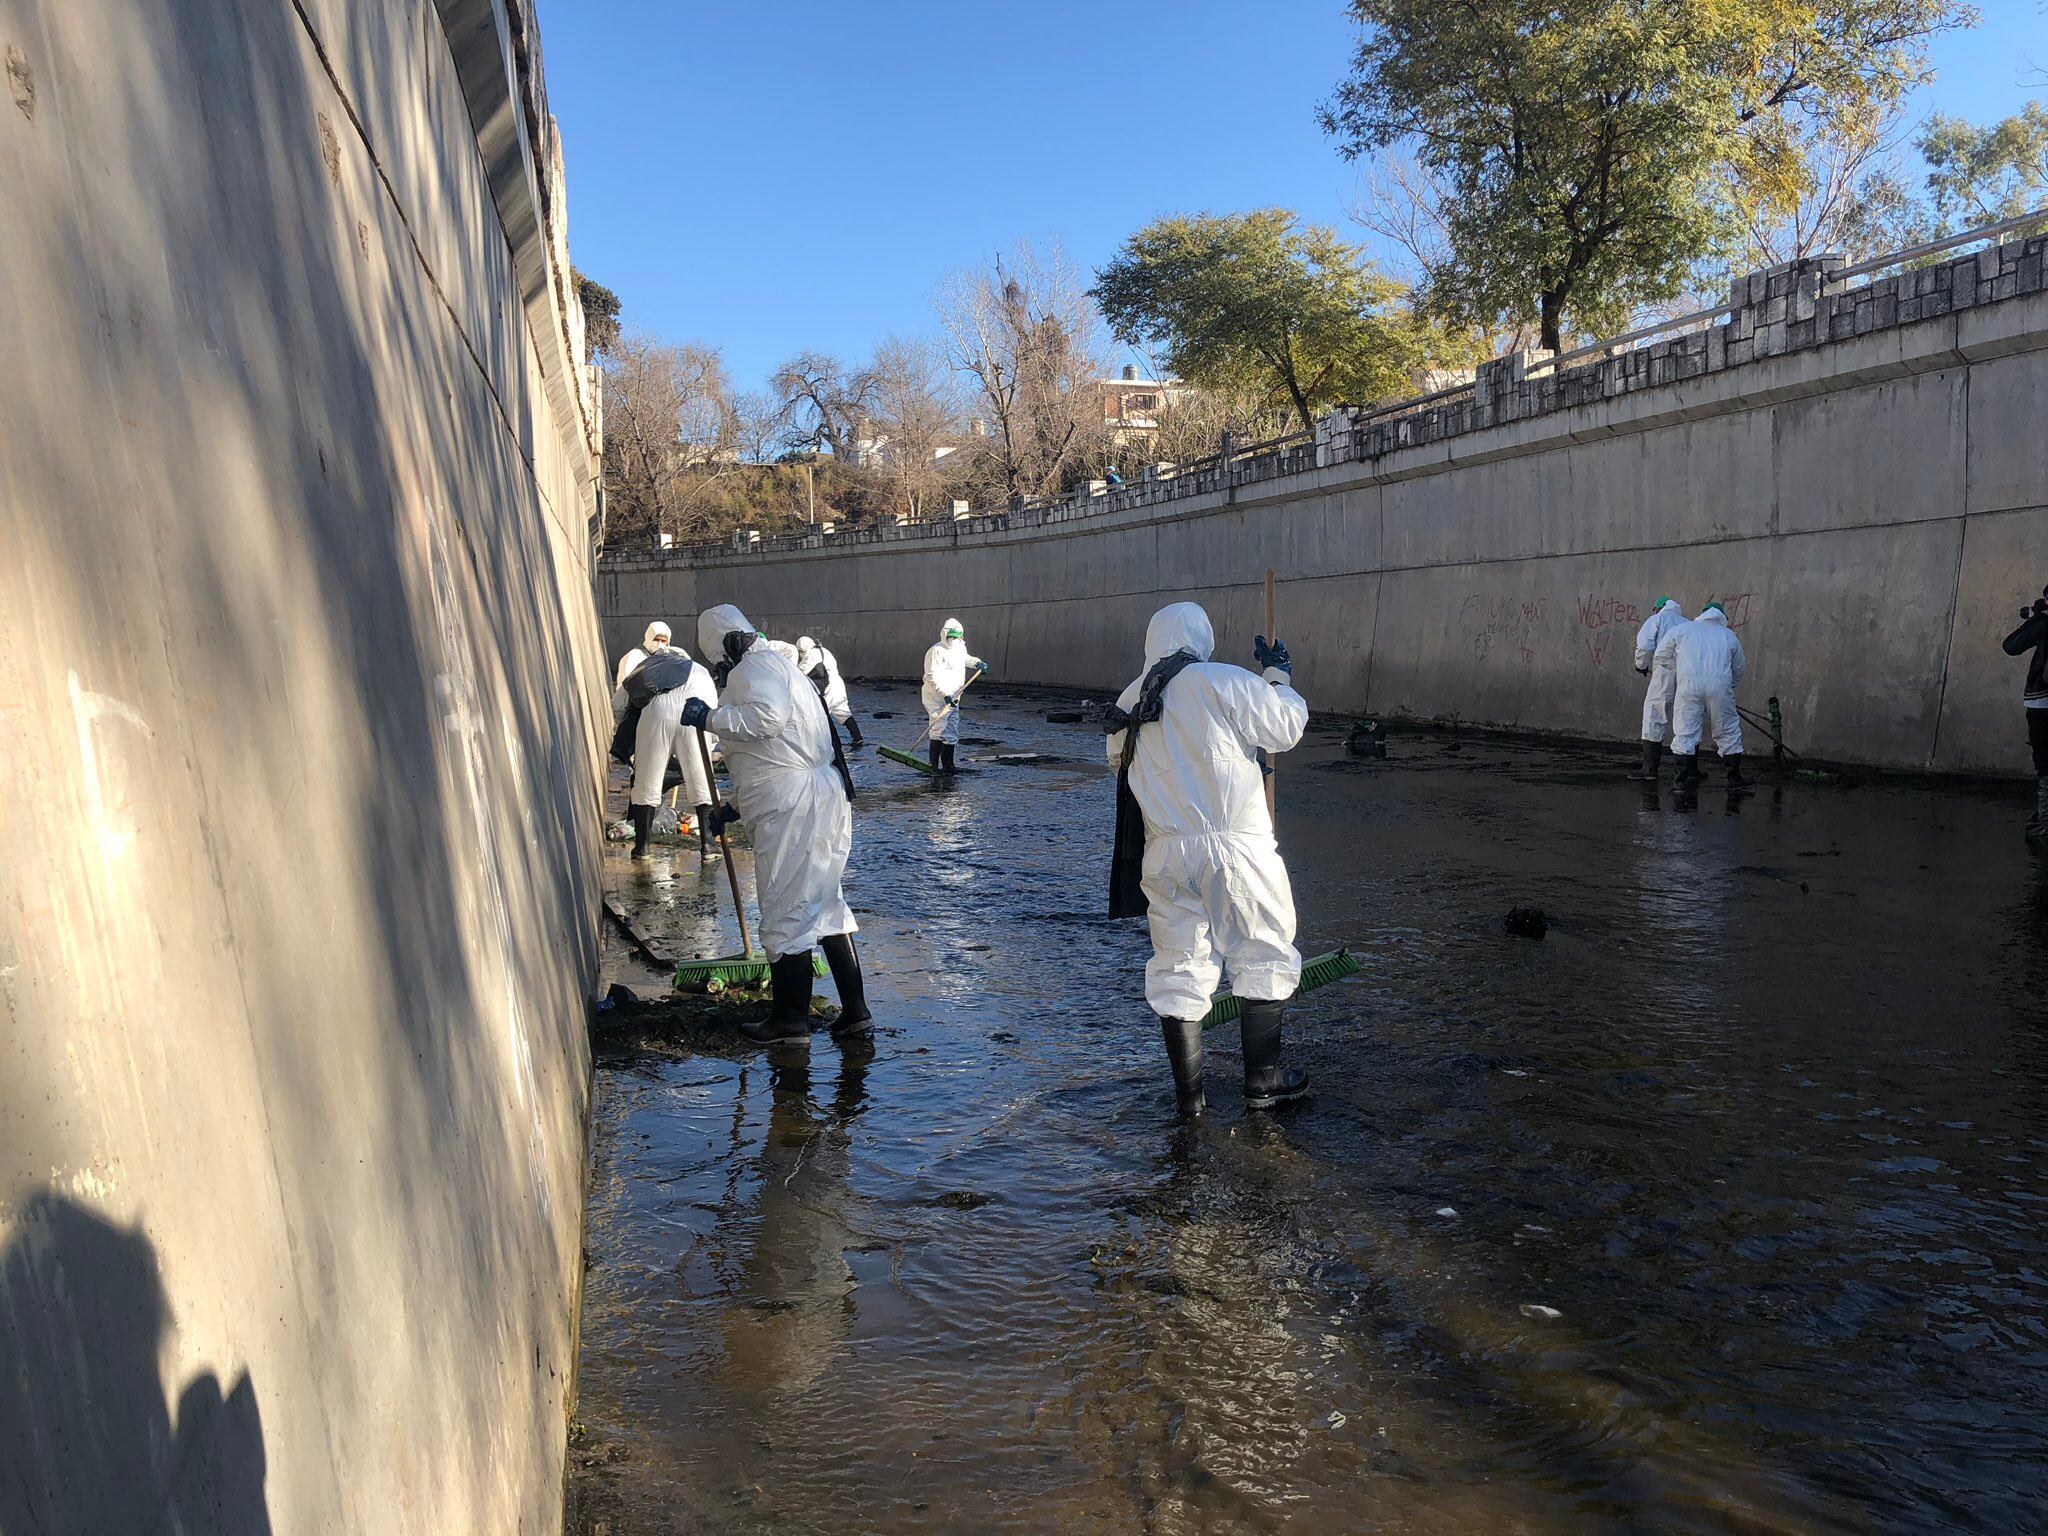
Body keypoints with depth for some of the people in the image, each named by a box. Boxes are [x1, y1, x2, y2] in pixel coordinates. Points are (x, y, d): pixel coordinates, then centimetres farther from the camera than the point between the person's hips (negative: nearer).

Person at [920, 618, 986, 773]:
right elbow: (932, 677, -20)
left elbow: (965, 659, 36)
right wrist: (945, 695, -27)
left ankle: (948, 766, 19)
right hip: (936, 698, -8)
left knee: (952, 735, 11)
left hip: (953, 699, 8)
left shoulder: (959, 649, 13)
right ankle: (935, 765, -9)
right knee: (939, 731, -13)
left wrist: (977, 663, 15)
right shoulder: (936, 651, -14)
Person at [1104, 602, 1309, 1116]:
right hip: (1236, 844, -4)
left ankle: (1188, 1092, 15)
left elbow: (1121, 763, 19)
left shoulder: (1130, 700, 10)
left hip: (1166, 851, 5)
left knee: (1177, 966, 11)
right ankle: (1262, 1080, 16)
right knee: (1264, 956, 11)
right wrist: (1280, 674, 13)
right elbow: (1287, 727, -2)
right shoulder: (1224, 682, -7)